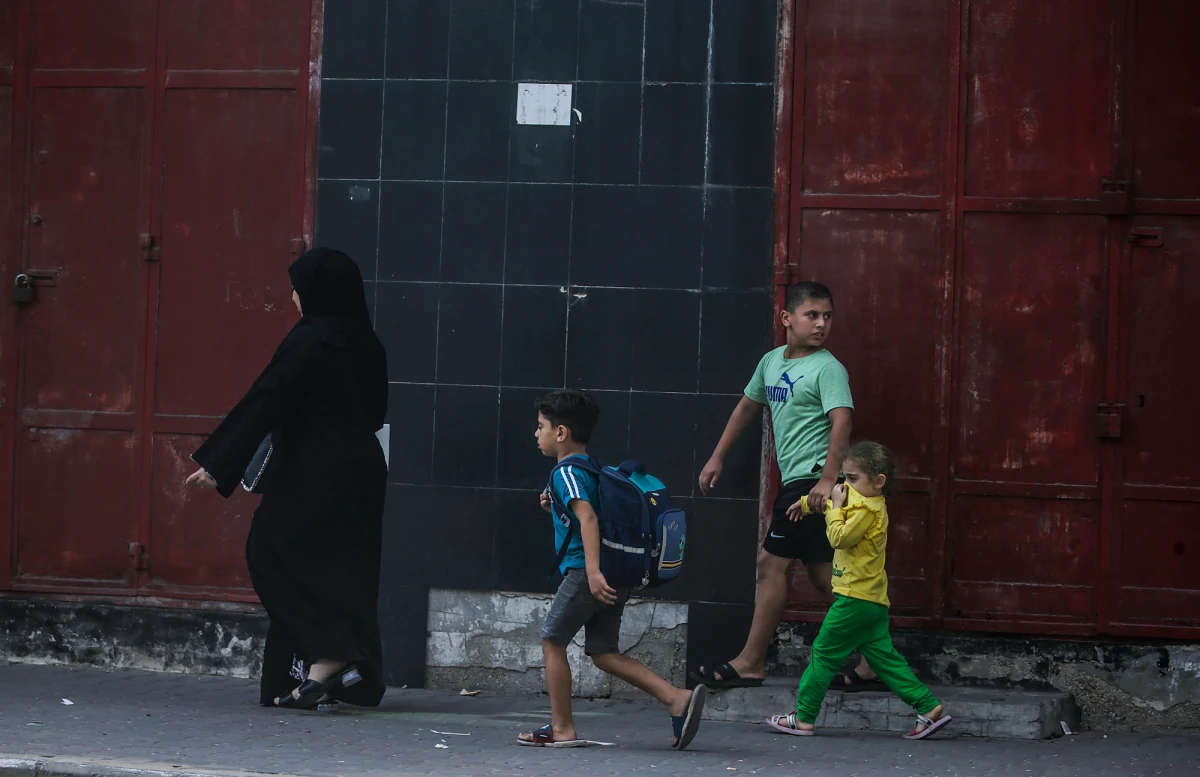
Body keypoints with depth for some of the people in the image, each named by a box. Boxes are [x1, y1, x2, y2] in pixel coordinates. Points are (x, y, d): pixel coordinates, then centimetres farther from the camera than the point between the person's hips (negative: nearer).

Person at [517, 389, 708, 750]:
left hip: (584, 571, -9)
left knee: (553, 640, 6)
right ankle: (678, 699, -4)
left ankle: (561, 729, 10)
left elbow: (587, 517, -25)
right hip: (617, 576, 9)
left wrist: (593, 571, -34)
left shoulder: (566, 473, -10)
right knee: (604, 653, 10)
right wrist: (555, 507, 18)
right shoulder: (593, 469, 19)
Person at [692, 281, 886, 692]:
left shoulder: (827, 368, -11)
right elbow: (748, 407, 26)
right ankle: (871, 663, 10)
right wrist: (717, 458, 25)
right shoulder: (772, 361, 14)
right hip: (796, 479, 8)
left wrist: (827, 480, -32)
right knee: (821, 572, 8)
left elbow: (841, 420, -22)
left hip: (811, 479, -8)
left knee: (772, 562, -5)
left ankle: (750, 662, 3)